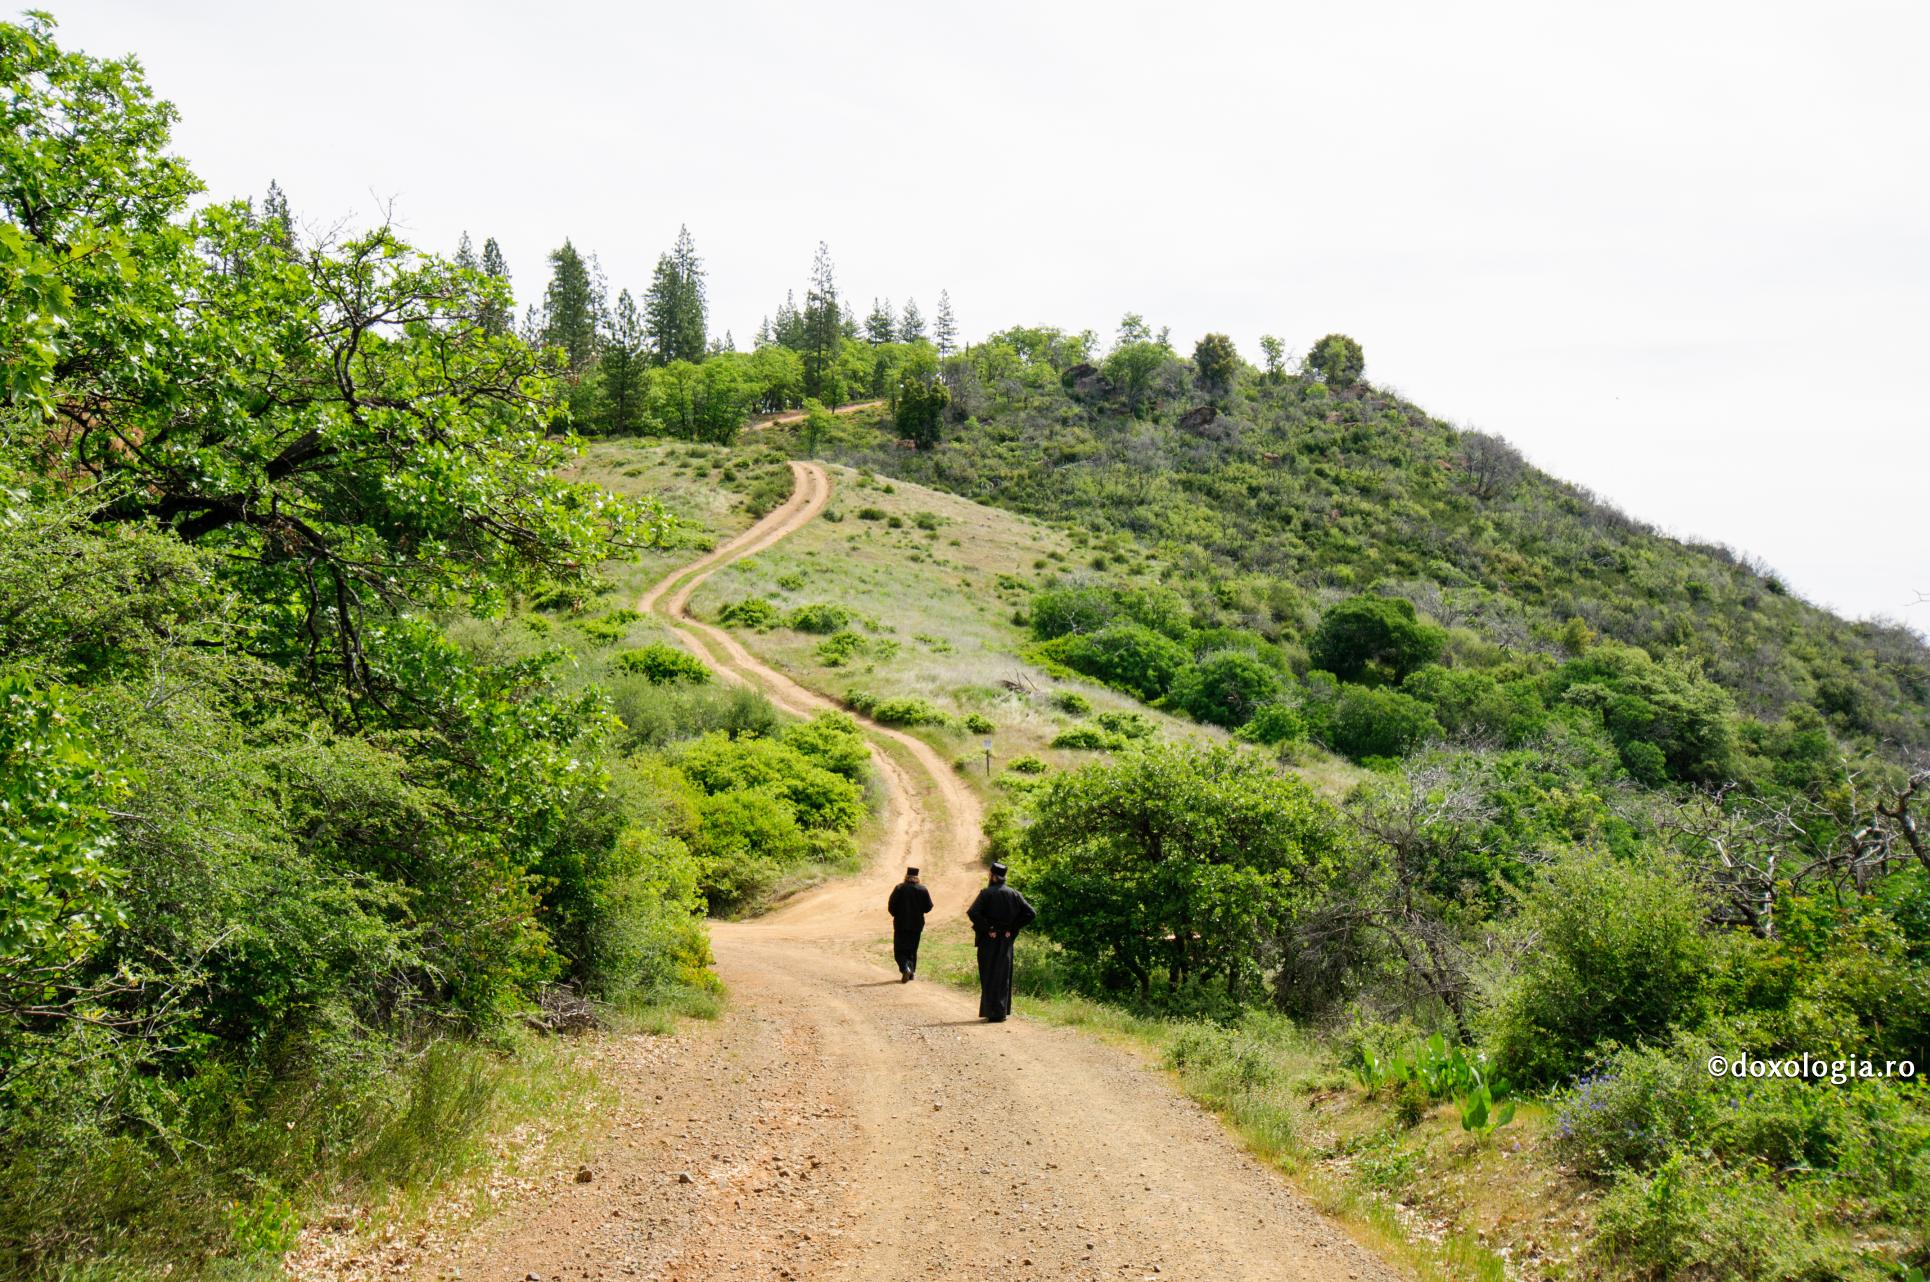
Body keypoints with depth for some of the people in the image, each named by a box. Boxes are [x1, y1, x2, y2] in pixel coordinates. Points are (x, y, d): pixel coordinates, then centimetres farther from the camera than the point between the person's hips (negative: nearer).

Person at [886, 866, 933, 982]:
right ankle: (911, 972, 14)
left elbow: (891, 906, -10)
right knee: (912, 950, 17)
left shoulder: (899, 888, -9)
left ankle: (905, 968, -23)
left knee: (899, 950, 2)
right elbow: (928, 907, 0)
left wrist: (897, 916, 8)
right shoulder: (923, 890, -3)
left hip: (901, 924, -3)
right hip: (917, 925, 3)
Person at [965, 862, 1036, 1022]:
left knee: (989, 976, 4)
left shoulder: (987, 893, -11)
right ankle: (1001, 1012, 12)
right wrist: (1013, 929, 1)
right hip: (1006, 941, 4)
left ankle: (991, 1011, 3)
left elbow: (973, 912, -24)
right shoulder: (1014, 894, 2)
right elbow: (1030, 913, -2)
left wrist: (986, 929, -14)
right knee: (1003, 975, 12)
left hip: (989, 941, -4)